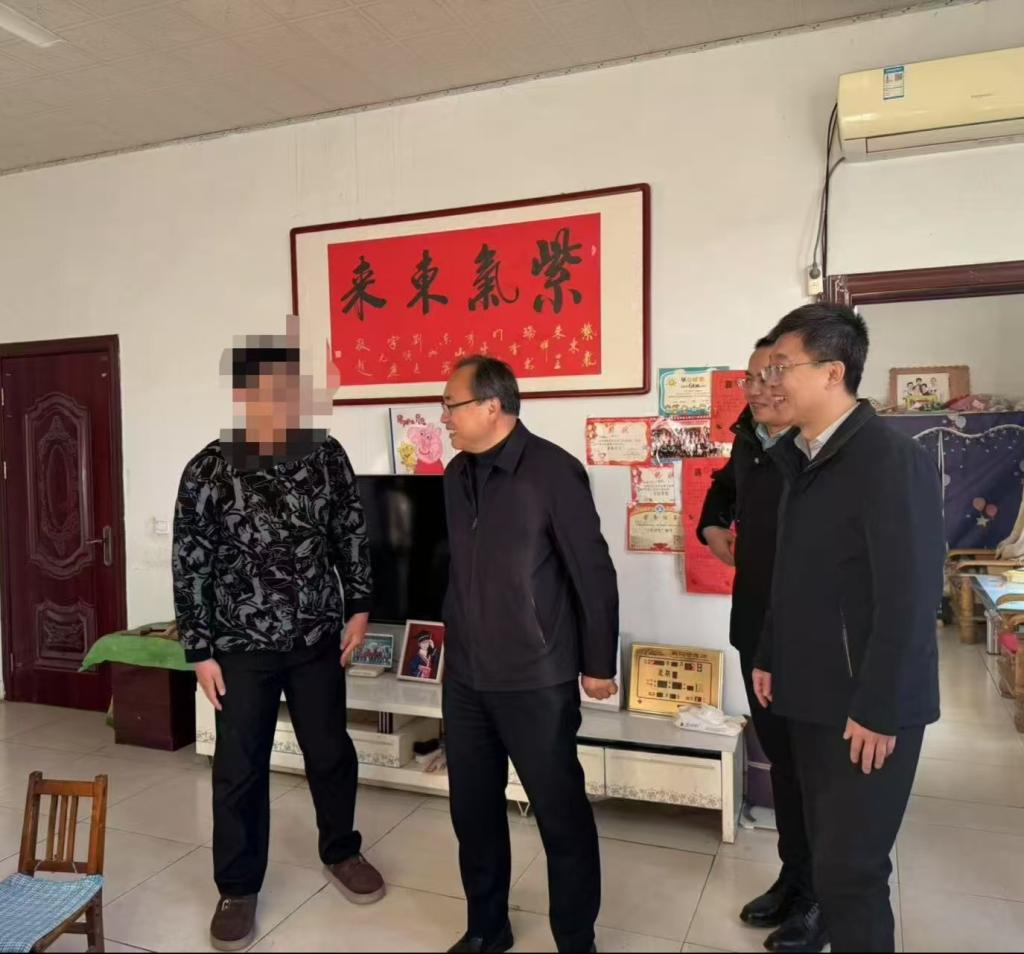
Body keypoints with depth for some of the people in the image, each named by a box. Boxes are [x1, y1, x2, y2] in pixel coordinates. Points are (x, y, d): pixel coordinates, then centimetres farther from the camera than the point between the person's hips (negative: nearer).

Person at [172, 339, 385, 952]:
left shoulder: (326, 454, -6)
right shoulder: (208, 471, -11)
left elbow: (352, 534, 4)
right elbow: (191, 566, -6)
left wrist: (360, 606, 3)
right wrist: (200, 650, -6)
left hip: (318, 638, 2)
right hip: (242, 646, -2)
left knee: (332, 752, 15)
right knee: (239, 770, 9)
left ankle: (341, 851, 40)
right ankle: (238, 888, 30)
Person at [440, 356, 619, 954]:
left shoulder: (553, 472, -15)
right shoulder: (458, 475, 5)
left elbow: (594, 573, -11)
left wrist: (598, 664, -6)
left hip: (536, 681, -6)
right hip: (465, 677, 6)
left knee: (561, 814, 8)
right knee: (473, 807, 17)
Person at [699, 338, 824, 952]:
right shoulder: (749, 444, 7)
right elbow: (725, 486, 28)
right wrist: (713, 526, 11)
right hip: (756, 630, 7)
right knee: (780, 755, 19)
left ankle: (824, 899, 28)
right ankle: (795, 878, 37)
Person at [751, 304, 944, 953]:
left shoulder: (893, 460, -18)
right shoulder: (802, 458, 8)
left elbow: (911, 596, -21)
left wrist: (877, 710, -18)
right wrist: (771, 658, 14)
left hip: (866, 707, -7)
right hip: (812, 694, 8)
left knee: (849, 869, 2)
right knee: (830, 853, 18)